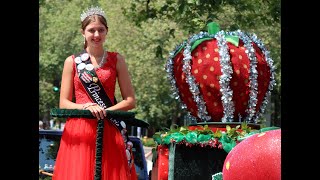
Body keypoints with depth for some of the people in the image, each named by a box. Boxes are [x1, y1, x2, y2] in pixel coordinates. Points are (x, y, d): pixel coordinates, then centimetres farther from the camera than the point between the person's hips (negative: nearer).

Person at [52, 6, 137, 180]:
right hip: (78, 131, 0)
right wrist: (85, 107, -13)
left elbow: (130, 100, 5)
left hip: (109, 131, 0)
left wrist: (106, 110, -10)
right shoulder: (72, 61, 7)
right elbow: (63, 103, 5)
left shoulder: (116, 60, 8)